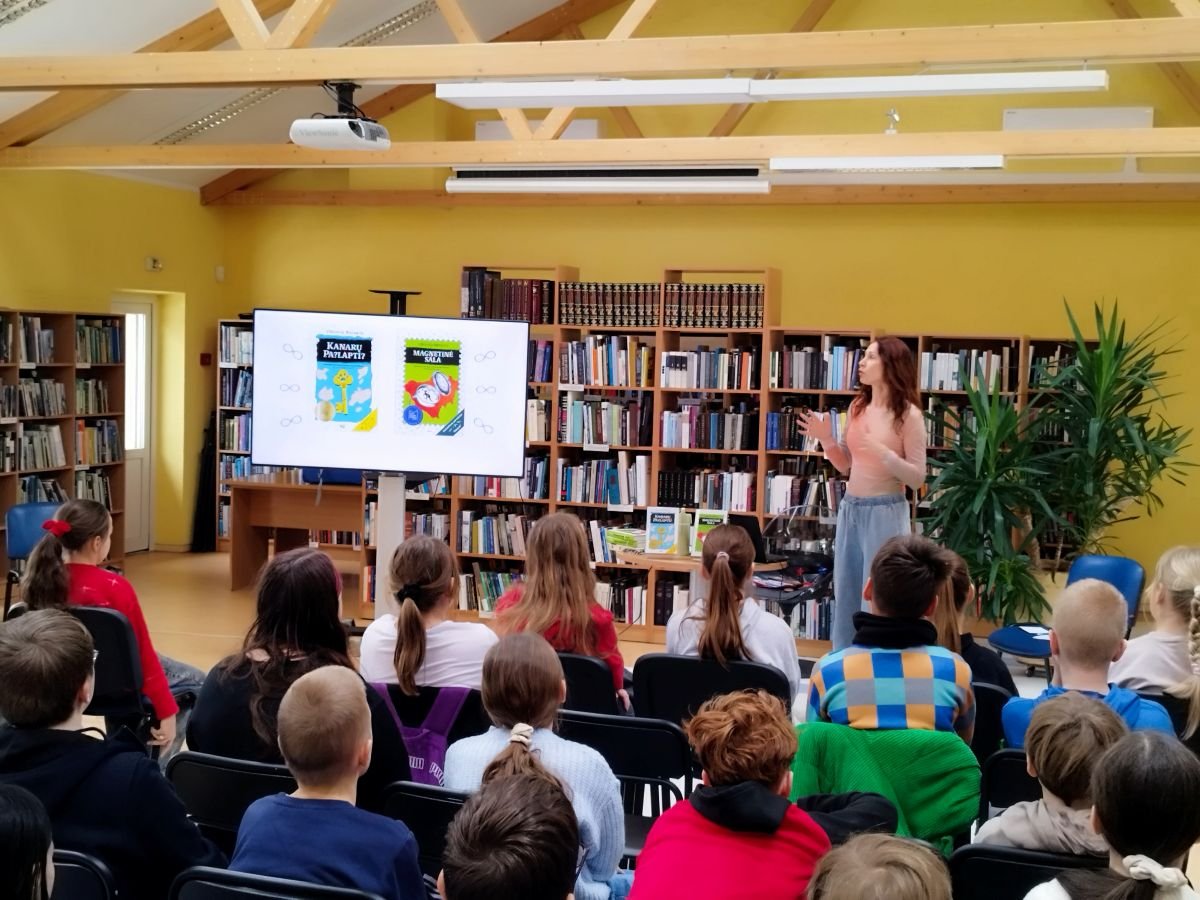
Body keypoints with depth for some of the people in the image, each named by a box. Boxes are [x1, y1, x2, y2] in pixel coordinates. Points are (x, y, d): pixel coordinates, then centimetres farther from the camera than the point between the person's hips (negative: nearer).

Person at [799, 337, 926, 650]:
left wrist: (884, 454, -23)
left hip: (885, 513, -6)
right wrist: (826, 439, 0)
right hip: (850, 509, 6)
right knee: (845, 595, 13)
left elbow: (917, 478, -10)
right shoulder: (857, 408, 8)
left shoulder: (909, 414, -10)